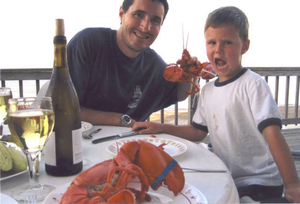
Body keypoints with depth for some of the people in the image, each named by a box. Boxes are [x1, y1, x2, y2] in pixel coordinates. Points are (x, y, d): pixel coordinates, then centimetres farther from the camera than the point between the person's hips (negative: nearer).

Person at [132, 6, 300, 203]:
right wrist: (160, 127, 5)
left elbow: (272, 132, -20)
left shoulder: (252, 84, -14)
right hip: (226, 181, 6)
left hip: (260, 185, -6)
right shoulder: (208, 90, 6)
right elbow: (198, 132, 13)